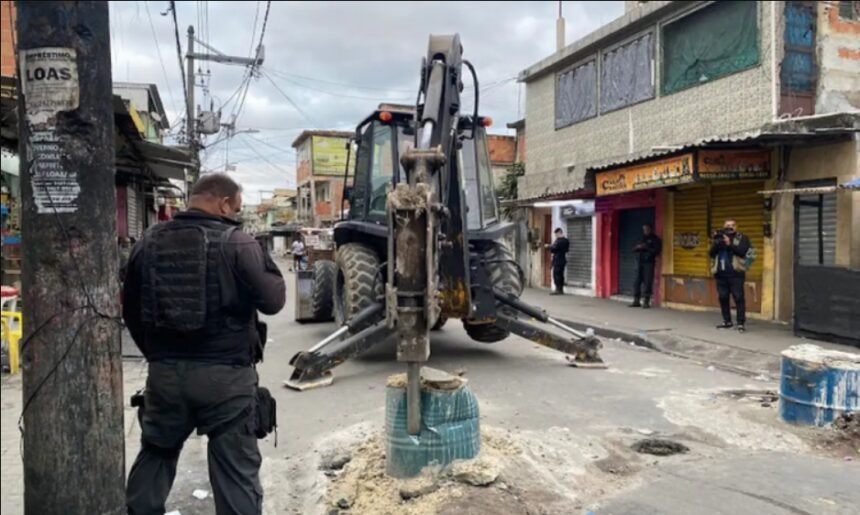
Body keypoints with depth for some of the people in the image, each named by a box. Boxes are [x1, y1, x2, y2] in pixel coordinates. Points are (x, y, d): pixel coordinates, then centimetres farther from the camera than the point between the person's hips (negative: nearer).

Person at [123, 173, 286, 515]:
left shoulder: (149, 242, 6)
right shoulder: (237, 243, -11)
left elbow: (131, 311, 13)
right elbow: (273, 300, -9)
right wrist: (265, 262, 8)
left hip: (164, 372, 5)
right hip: (225, 375, -5)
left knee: (155, 456, 25)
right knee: (236, 469, 5)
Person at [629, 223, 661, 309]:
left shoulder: (655, 239, 4)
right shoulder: (641, 238, 20)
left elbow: (657, 250, -8)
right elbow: (634, 249, 18)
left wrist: (646, 248, -15)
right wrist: (638, 247, -4)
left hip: (649, 263, -5)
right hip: (639, 262, 5)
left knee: (647, 283, -7)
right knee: (637, 281, 1)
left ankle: (646, 302, -4)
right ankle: (636, 301, 5)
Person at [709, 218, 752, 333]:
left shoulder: (742, 238, 5)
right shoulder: (719, 238, 17)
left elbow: (742, 251, -11)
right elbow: (712, 253, 5)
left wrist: (729, 244, -19)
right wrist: (717, 242, -11)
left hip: (735, 274, -4)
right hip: (721, 274, 4)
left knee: (738, 298, -8)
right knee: (723, 298, 7)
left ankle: (741, 323, -8)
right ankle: (727, 321, 18)